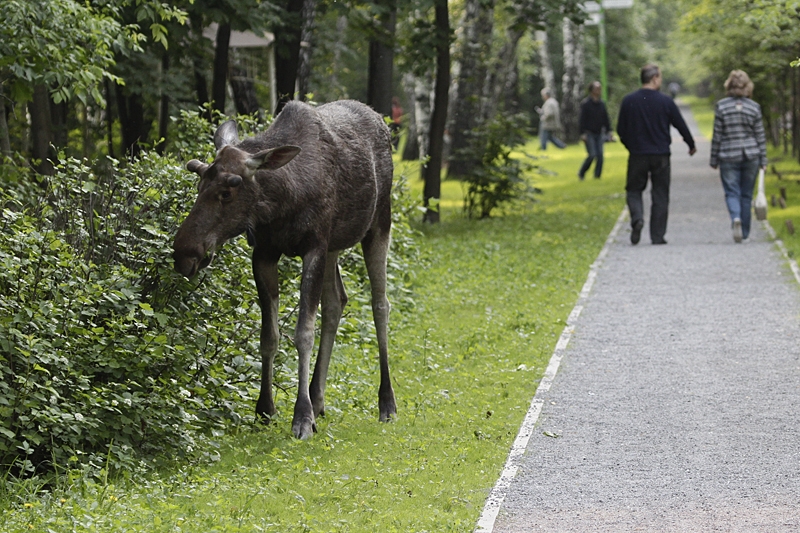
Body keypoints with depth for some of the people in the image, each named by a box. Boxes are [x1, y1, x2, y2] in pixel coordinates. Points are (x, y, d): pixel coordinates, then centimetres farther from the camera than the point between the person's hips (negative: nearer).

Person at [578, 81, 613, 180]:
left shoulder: (602, 104, 10)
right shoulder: (586, 104, -7)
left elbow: (606, 119, 17)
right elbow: (582, 119, -9)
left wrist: (608, 131, 11)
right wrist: (583, 133, -15)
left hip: (599, 134, 5)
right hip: (589, 134, -5)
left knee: (600, 155, -3)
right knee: (592, 155, -12)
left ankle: (597, 175, 3)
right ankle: (581, 173, 6)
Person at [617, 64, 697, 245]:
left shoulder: (628, 101, -1)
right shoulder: (665, 101, -5)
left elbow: (620, 130, 4)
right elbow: (681, 126, 2)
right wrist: (691, 145, 20)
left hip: (637, 155, 1)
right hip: (661, 155, -1)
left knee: (634, 190, 12)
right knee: (660, 196, 7)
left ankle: (637, 218, -17)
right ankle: (657, 236, 6)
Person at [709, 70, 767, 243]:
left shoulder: (721, 106, -6)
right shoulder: (754, 107, -2)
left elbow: (717, 136, -3)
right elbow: (760, 136, 1)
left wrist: (714, 160, 4)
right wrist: (763, 161, 7)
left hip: (728, 157, -2)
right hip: (751, 156, 2)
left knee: (732, 192, 2)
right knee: (746, 194, 11)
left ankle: (736, 218, -26)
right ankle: (744, 233, 16)